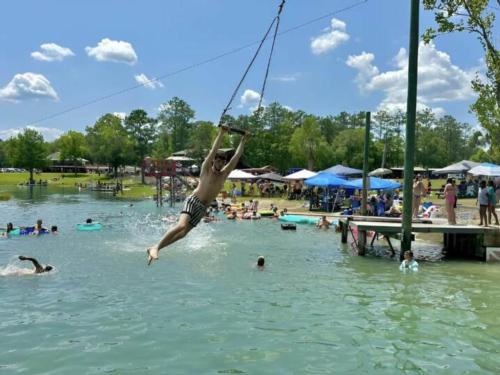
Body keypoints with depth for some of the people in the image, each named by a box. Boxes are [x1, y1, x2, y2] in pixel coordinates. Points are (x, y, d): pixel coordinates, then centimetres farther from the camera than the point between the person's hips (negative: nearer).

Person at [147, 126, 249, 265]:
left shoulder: (224, 174, 12)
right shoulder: (206, 168, 0)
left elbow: (236, 156, 14)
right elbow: (213, 150, -10)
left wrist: (243, 140, 14)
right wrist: (221, 133, -13)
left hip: (202, 208, 6)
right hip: (193, 201, -6)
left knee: (183, 232, -3)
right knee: (181, 225, -27)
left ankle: (156, 248, 4)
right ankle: (155, 247, -27)